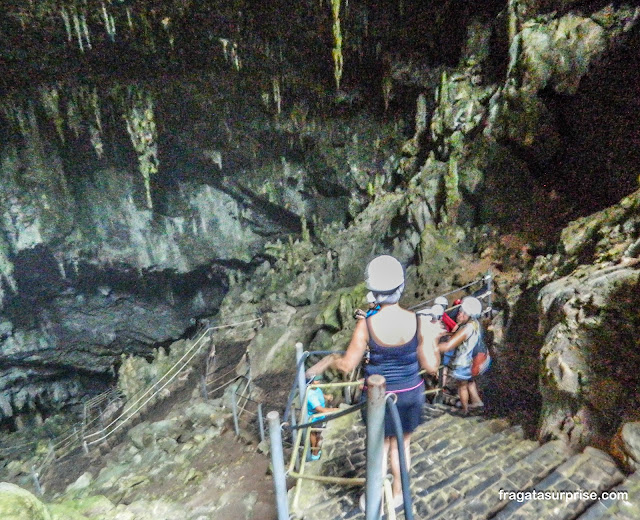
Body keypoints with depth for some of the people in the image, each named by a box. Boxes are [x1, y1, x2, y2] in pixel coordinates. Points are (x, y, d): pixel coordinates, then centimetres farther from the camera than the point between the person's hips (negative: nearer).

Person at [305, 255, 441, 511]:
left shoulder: (366, 324, -22)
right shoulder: (420, 322, -18)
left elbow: (347, 365, -13)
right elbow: (431, 366, -10)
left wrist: (327, 360, 7)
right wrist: (433, 340, 7)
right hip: (410, 394, 1)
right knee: (401, 445, 24)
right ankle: (398, 494, 45)